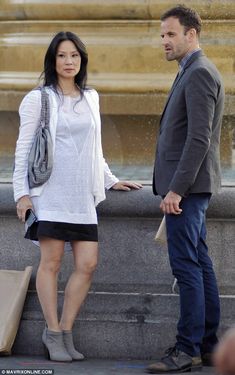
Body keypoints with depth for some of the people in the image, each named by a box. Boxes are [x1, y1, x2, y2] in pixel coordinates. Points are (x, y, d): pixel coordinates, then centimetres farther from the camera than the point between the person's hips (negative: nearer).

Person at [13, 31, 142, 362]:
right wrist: (21, 192, -4)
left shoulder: (91, 98, 16)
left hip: (82, 195, 5)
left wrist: (111, 181, 23)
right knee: (51, 262, -4)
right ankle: (54, 335, 4)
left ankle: (64, 332, 7)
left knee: (88, 264, -3)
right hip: (50, 194, -5)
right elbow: (23, 148, 2)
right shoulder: (38, 99, 3)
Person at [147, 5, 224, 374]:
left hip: (187, 185, -11)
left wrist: (176, 189, -23)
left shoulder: (199, 73, -14)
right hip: (188, 187, 11)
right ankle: (208, 343, 15)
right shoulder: (193, 73, 19)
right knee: (199, 264, 11)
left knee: (187, 265, -10)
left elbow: (199, 138, -22)